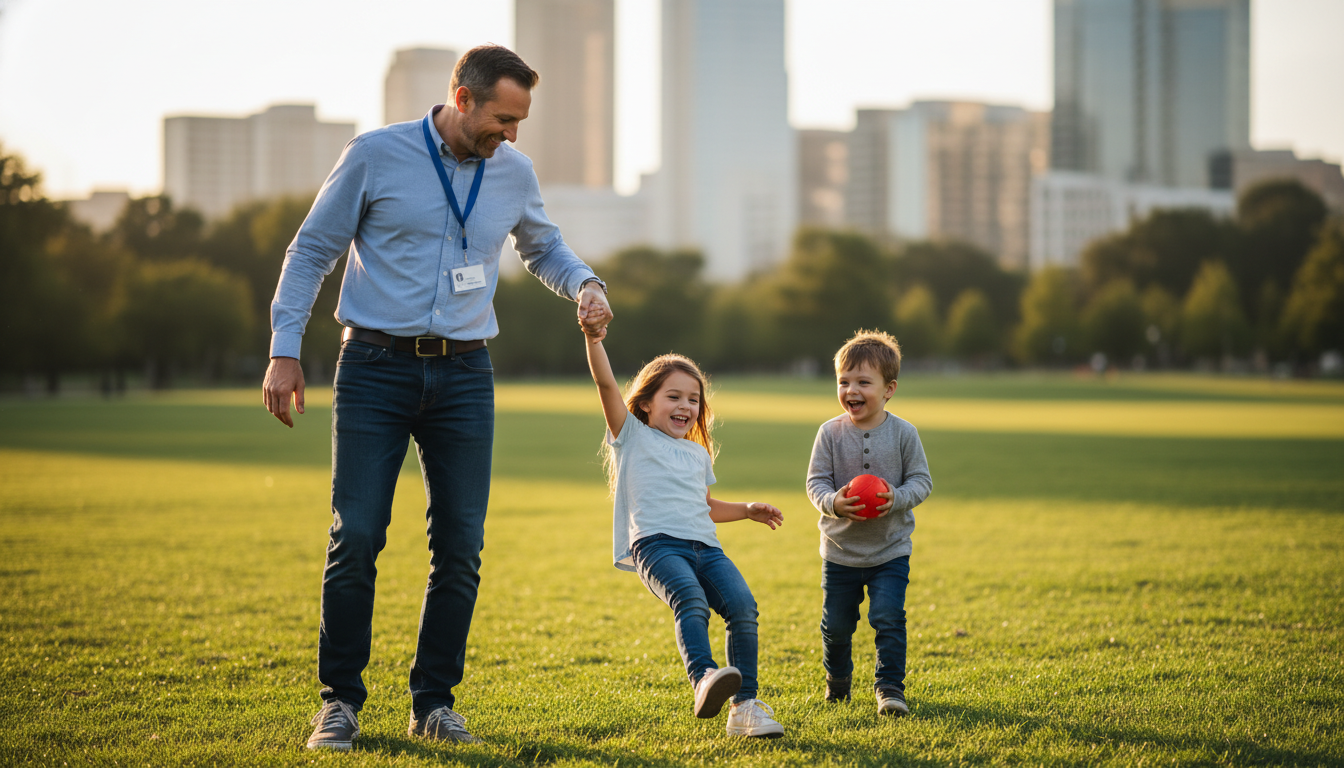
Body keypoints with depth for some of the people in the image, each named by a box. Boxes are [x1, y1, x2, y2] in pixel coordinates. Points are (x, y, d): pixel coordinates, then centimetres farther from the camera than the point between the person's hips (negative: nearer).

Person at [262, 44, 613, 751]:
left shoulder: (515, 174, 7)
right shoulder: (375, 156, -4)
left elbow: (542, 247, 27)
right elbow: (311, 251, 3)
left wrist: (585, 285, 6)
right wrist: (285, 351, -3)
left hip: (463, 375, 3)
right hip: (375, 368, -3)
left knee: (461, 546, 1)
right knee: (356, 538, -6)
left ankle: (434, 701, 13)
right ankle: (339, 700, 6)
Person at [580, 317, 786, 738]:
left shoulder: (699, 454, 32)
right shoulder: (633, 436, 16)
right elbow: (606, 384, 2)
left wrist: (747, 510, 34)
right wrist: (594, 340, -10)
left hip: (704, 548, 5)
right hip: (656, 544, -5)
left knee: (743, 607, -21)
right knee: (691, 600, -35)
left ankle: (744, 704, -20)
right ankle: (704, 680, -56)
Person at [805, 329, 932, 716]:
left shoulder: (903, 433, -8)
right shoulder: (831, 433, -7)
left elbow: (921, 480, -2)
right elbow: (816, 481, -5)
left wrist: (897, 498, -23)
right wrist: (833, 502, -26)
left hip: (890, 550, -1)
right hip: (840, 550, 1)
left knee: (888, 618, -14)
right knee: (836, 624, 10)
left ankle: (890, 686, 0)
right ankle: (837, 677, 36)